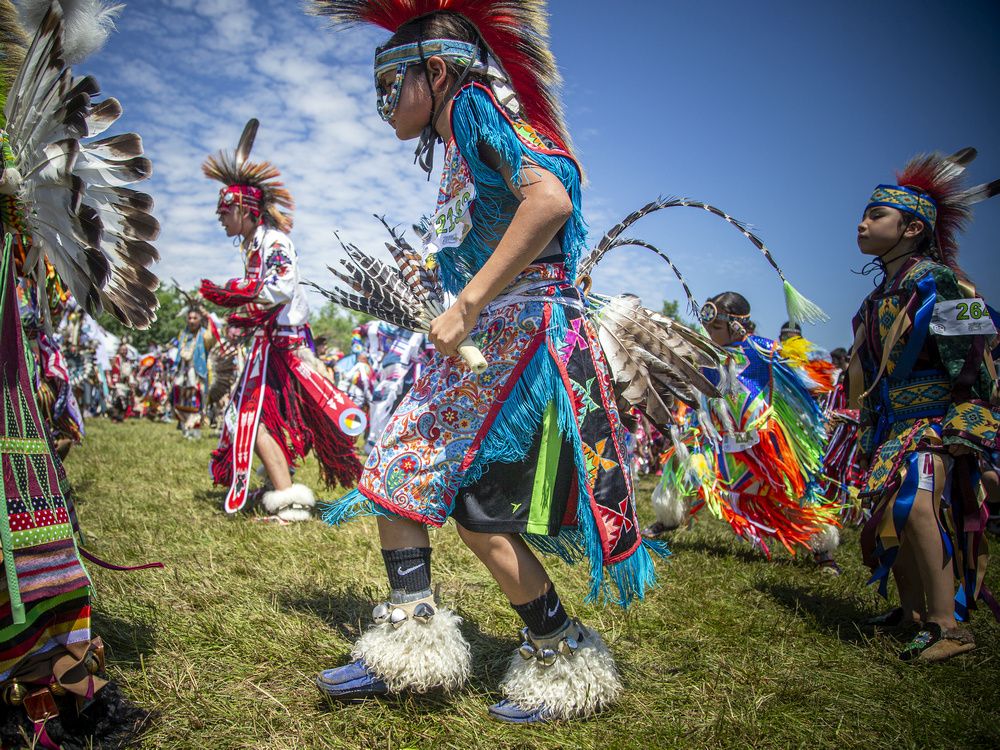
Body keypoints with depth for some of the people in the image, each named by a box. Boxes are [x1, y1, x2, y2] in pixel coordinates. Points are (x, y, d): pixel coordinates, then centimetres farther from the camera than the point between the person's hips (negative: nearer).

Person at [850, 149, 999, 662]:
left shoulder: (937, 282, -14)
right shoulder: (879, 298, 12)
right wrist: (870, 436, 20)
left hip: (938, 422, -9)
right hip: (894, 425, 9)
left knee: (913, 502, -29)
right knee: (889, 513, 14)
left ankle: (948, 625, -20)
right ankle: (913, 611, 31)